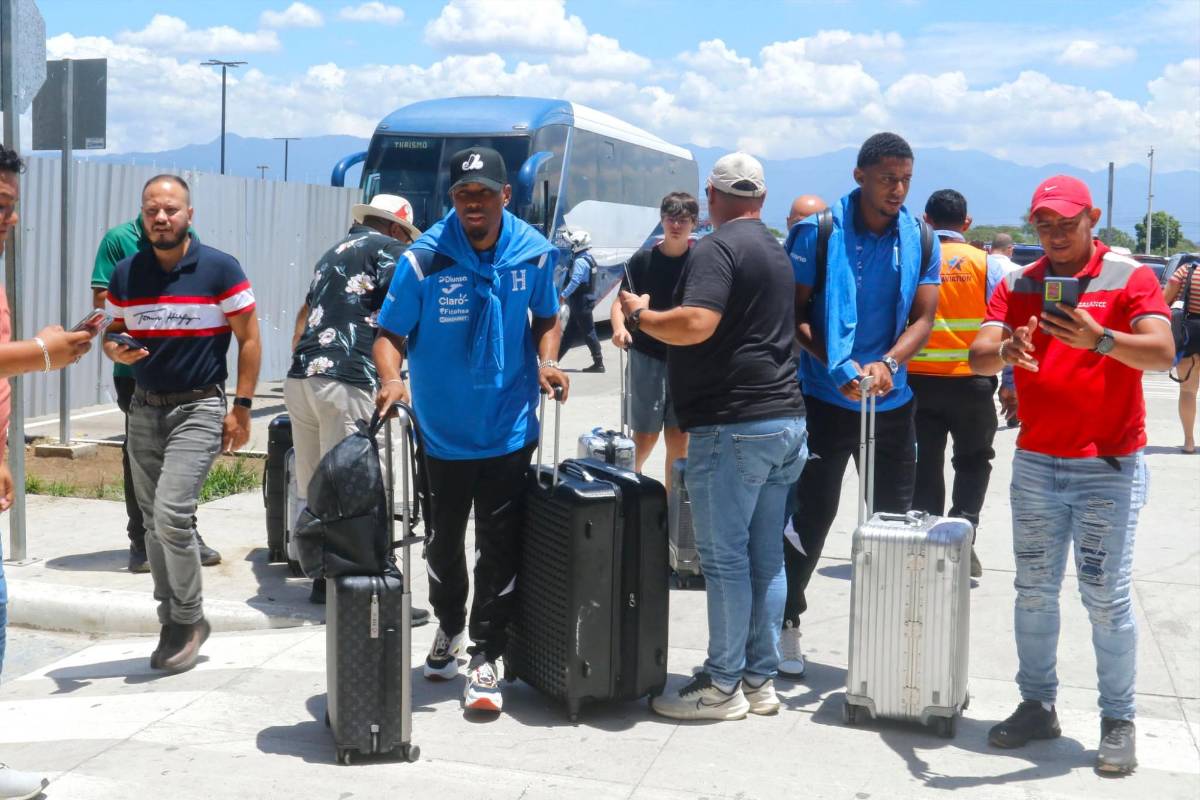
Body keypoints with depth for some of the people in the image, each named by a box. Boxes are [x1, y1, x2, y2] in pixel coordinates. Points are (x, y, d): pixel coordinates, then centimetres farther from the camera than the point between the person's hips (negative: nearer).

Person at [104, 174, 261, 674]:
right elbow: (110, 334, 14)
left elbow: (249, 339, -4)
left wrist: (242, 407, -9)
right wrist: (116, 352, -11)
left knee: (171, 514, -16)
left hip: (198, 408, -5)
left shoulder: (220, 270, -7)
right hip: (144, 408, 5)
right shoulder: (125, 275, 5)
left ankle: (188, 619, 2)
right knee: (154, 524, 10)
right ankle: (173, 623, 23)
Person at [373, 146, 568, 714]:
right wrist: (390, 378, -28)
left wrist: (546, 363, -7)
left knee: (500, 548, 2)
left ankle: (485, 658, 14)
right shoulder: (423, 259, -12)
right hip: (442, 430, 0)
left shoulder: (534, 253, -3)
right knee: (445, 539, 17)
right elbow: (389, 333, -8)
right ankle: (448, 629, 42)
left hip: (509, 429, 1)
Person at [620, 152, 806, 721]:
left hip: (732, 425, -9)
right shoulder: (776, 250, 19)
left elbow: (696, 324, -23)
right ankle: (760, 679, 18)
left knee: (724, 557, -2)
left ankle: (723, 686, 4)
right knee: (765, 556, 11)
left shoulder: (716, 248, -11)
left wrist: (640, 315, -8)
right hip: (785, 419, 9)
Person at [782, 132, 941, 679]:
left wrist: (887, 363, -18)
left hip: (892, 401, 4)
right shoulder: (817, 234, -8)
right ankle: (787, 622, 17)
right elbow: (796, 315, -7)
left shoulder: (921, 241, 3)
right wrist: (838, 368, -20)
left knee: (896, 519, 10)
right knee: (812, 515, 2)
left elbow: (923, 319, 1)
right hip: (825, 399, -4)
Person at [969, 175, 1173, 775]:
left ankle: (1118, 722, 10)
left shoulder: (1129, 278, -5)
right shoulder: (1017, 286, 6)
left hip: (1108, 466, -4)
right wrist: (1005, 350, -30)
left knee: (1107, 597, -2)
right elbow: (977, 357, -6)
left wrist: (1100, 338, -35)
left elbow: (1163, 353, -18)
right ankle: (1037, 705, 22)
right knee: (1033, 591, 10)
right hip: (1035, 462, 4)